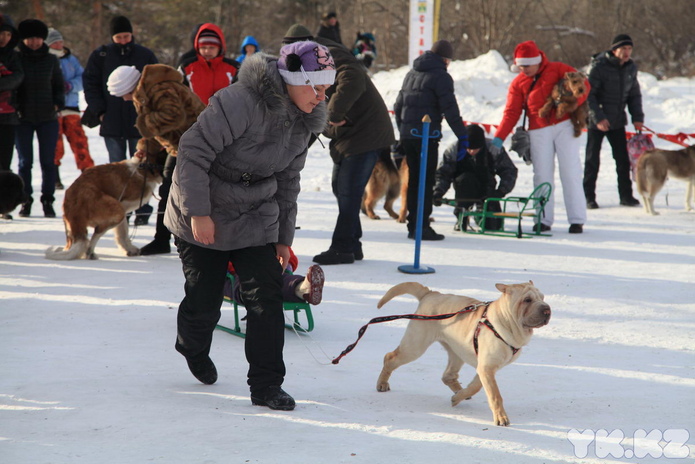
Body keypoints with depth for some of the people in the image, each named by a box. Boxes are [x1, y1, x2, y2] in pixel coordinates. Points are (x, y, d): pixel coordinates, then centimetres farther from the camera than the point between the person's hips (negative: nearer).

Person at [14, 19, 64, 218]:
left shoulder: (51, 60, 7)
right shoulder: (17, 59, 2)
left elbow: (59, 86, 13)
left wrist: (57, 103, -4)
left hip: (48, 118, 1)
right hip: (23, 118, -1)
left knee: (48, 162, 1)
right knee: (25, 161, 2)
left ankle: (48, 201, 8)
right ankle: (25, 201, 9)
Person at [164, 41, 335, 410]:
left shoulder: (303, 122, 0)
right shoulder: (240, 103, -26)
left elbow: (287, 182, 12)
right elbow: (194, 150, -24)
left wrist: (283, 238, 13)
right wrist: (198, 212, -23)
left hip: (255, 220, 6)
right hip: (202, 221, -6)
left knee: (267, 297, -7)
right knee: (204, 301, 5)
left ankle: (266, 385, 0)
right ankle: (193, 349, 39)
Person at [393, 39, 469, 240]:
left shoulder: (411, 74, 18)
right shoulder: (440, 76, -7)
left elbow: (398, 106, 22)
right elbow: (450, 109, -13)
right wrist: (462, 135, -9)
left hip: (407, 135, 7)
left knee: (414, 179, 13)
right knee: (426, 181, -5)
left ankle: (413, 224, 15)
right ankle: (421, 226, -9)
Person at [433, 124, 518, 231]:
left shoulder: (493, 149, -18)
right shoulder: (454, 150, -18)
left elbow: (510, 171, -12)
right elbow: (442, 174, -14)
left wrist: (501, 191, -27)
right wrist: (438, 192, -32)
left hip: (486, 189, 1)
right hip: (464, 186, -1)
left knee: (493, 225, -10)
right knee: (465, 179, -37)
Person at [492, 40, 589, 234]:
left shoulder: (557, 69, 3)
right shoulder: (518, 84, 10)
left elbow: (583, 84, -1)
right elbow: (511, 113, 5)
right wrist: (499, 138, -7)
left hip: (564, 125, -2)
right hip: (539, 131, 3)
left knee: (570, 172, -4)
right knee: (542, 175, -1)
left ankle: (577, 219, -1)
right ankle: (544, 219, 3)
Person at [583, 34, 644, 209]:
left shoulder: (631, 68, 4)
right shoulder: (599, 66, -15)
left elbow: (634, 95, 13)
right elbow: (588, 94, -15)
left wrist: (637, 117, 1)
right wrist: (598, 118, -21)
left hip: (617, 122, 5)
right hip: (597, 121, -5)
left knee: (623, 159, 4)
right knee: (593, 160, 1)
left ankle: (626, 195, 12)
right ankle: (589, 197, 8)